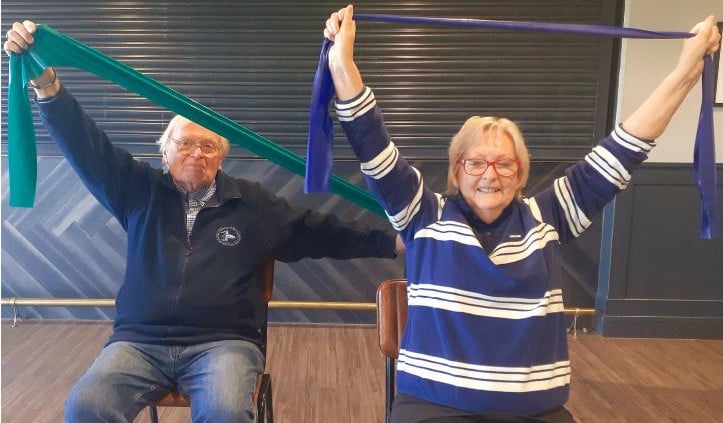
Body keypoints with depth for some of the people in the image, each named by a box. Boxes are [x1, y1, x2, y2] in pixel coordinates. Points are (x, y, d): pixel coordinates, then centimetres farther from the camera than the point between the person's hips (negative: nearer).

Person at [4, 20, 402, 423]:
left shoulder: (251, 203, 8)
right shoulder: (141, 190, 10)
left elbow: (319, 231, 9)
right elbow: (87, 146, 0)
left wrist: (390, 242, 5)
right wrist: (45, 82, -16)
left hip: (224, 342, -1)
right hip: (140, 341, 2)